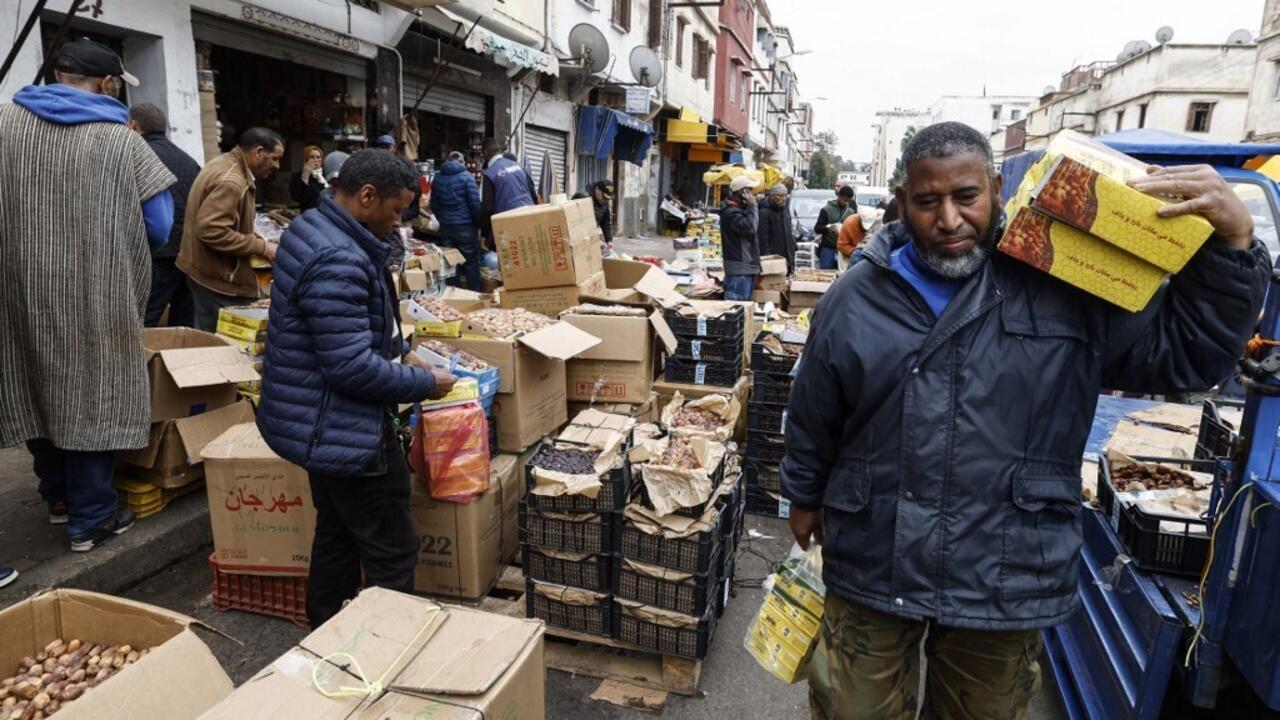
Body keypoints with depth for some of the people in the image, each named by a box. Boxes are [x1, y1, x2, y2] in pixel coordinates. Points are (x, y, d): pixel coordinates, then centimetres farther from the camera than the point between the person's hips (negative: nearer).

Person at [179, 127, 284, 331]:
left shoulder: (226, 164, 12)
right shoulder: (230, 181, -23)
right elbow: (211, 231, -29)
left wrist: (257, 238, 7)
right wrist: (261, 247, -22)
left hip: (212, 271, 11)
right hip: (218, 278, -11)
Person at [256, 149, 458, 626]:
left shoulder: (310, 229, 7)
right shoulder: (338, 261, -27)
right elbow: (352, 367, -28)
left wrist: (396, 351, 10)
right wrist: (424, 384, -15)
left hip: (322, 424, 11)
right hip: (341, 430, -11)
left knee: (337, 537, 23)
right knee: (392, 553, 1)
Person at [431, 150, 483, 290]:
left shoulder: (437, 178, 9)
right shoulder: (466, 176, -6)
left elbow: (434, 205, 13)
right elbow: (475, 203, -11)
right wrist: (479, 224, 0)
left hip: (445, 226, 5)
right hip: (465, 226, -5)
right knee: (471, 262, 2)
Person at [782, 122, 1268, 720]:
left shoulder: (1067, 287, -4)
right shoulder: (855, 298, -2)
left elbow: (1188, 353, 1)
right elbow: (812, 418, 8)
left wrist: (1233, 241, -12)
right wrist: (805, 496, 17)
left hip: (1008, 579, 1)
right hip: (873, 568, 0)